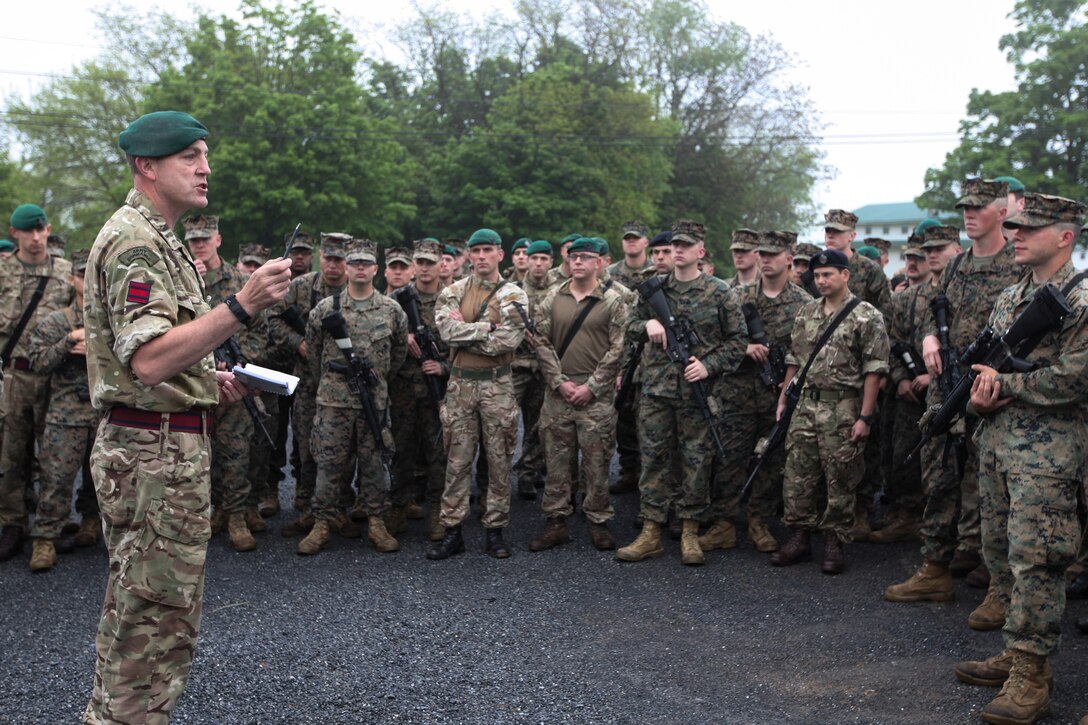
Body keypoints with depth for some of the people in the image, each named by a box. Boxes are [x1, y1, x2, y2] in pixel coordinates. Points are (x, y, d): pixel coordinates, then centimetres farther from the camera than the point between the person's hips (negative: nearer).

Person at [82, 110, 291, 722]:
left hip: (160, 448, 11)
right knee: (160, 622, -3)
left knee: (136, 614, 20)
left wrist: (206, 381, 13)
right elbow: (147, 360, -29)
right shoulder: (137, 242, -16)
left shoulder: (155, 239, 18)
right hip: (157, 449, -11)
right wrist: (243, 307, -35)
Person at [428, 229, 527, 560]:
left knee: (499, 459, 5)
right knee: (457, 460, 5)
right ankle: (452, 531, 12)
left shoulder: (513, 296, -1)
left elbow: (508, 340, -16)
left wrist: (463, 332, -12)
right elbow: (446, 329, -12)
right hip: (460, 383, 2)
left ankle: (495, 530, 16)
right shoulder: (453, 292, 6)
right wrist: (487, 327, -16)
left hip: (497, 385, -1)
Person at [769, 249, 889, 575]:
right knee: (797, 475, 6)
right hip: (805, 405, 5)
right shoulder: (806, 313, 12)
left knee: (841, 480, 2)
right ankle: (799, 538, 17)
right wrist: (783, 400, 12)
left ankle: (834, 544, 13)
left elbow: (874, 370, -9)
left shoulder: (867, 317, -6)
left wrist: (865, 416, -14)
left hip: (843, 409, -5)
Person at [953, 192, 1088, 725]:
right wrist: (980, 396, -3)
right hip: (994, 440, 8)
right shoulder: (1008, 299, 16)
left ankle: (1031, 676, 0)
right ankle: (1018, 654, 25)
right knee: (999, 552, 13)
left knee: (1034, 560, -8)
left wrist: (1002, 383, -10)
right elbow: (981, 367, 20)